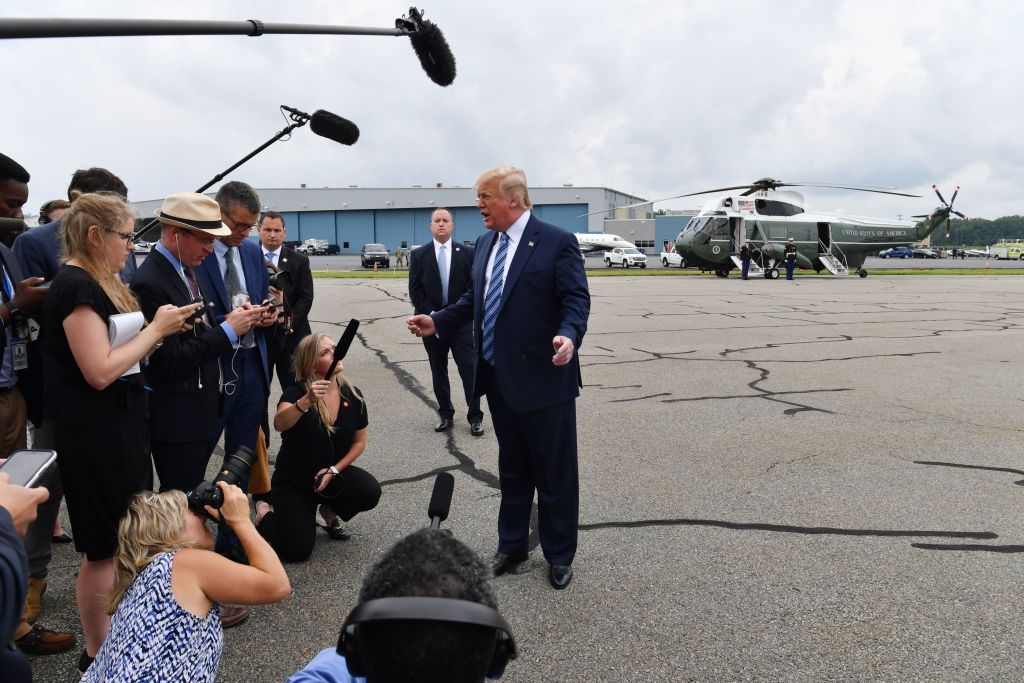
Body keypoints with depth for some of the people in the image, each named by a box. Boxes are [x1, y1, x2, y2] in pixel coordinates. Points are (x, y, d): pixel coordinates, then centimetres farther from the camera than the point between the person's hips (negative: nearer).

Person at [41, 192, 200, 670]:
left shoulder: (96, 282, 12)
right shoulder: (76, 286, -18)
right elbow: (100, 371, -24)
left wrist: (160, 330, 2)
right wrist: (155, 329, -17)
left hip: (117, 425, 10)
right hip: (97, 432, -10)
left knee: (122, 541, 18)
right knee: (104, 546, 4)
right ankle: (97, 653, 20)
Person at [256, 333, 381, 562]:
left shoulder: (353, 396, -7)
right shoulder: (296, 393, -18)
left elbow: (359, 442, 2)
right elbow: (279, 424, -38)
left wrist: (333, 470, -12)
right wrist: (306, 401, -54)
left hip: (332, 474, 4)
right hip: (293, 482, -3)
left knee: (370, 492, -26)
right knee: (297, 550, -18)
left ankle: (330, 510, 8)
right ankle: (265, 515, 15)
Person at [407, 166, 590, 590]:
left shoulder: (557, 242, -10)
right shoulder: (485, 243, 11)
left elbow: (576, 299, -16)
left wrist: (569, 336, -35)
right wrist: (437, 322, 8)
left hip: (542, 377, -7)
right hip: (499, 378, 7)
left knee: (555, 471, 6)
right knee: (512, 468, 19)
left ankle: (560, 555, 22)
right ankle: (512, 545, 33)